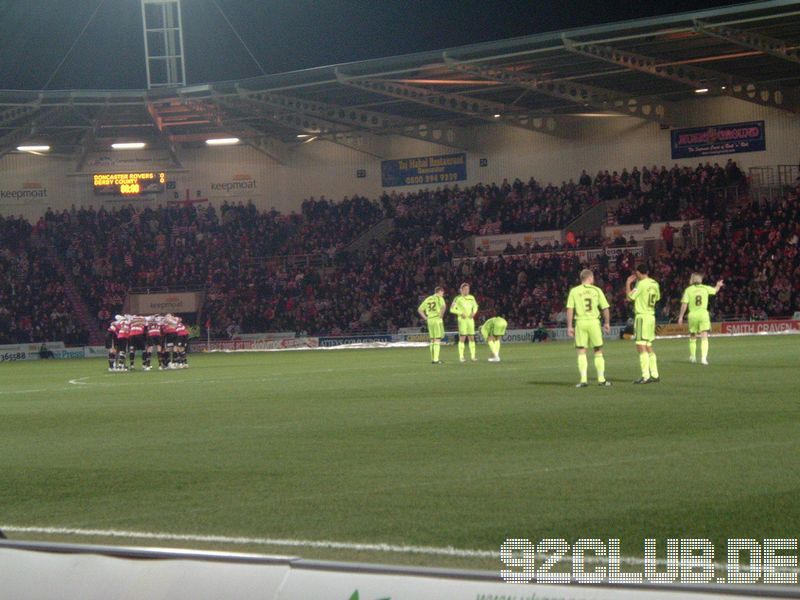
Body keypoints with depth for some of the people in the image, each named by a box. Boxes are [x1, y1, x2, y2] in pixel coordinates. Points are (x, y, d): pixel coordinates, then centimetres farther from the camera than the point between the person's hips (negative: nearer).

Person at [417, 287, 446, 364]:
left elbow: (420, 309, 16)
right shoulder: (439, 298, -2)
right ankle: (435, 359, -12)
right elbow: (443, 306, -24)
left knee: (432, 340, 13)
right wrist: (441, 316, -11)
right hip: (437, 320, -6)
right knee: (437, 340, -6)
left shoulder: (428, 299, 17)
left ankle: (433, 359, 15)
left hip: (430, 320, 6)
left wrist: (426, 318, 13)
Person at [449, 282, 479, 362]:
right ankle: (461, 356, -4)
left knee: (472, 338, 5)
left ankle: (473, 356, 10)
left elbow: (475, 306, 22)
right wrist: (461, 313, -16)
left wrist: (474, 312, 2)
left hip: (470, 319, 5)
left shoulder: (471, 297, 8)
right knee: (462, 338, -7)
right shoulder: (458, 298, -6)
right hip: (462, 320, -5)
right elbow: (452, 309, -5)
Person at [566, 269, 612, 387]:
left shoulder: (574, 291, 3)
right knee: (598, 351, 10)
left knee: (581, 352, 4)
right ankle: (601, 379, 13)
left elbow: (570, 309, -3)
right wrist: (607, 323, 16)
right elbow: (605, 308, 4)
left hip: (580, 322, 0)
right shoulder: (597, 290, 3)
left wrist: (569, 326, 1)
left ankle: (584, 380, -3)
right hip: (594, 321, 0)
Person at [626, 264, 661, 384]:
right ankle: (654, 375, 13)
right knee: (648, 347, 14)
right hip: (651, 316, 8)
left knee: (641, 346, -9)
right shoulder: (654, 283, 10)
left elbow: (630, 296, -12)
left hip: (642, 316, -8)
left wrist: (628, 283, 2)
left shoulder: (641, 284, -13)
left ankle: (645, 376, -15)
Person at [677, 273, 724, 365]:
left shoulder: (688, 290, -1)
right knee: (704, 337, -4)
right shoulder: (705, 288, 5)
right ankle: (704, 358, -17)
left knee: (692, 337, 17)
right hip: (703, 313, 0)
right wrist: (718, 285, 48)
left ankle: (693, 357, 29)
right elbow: (715, 290, 26)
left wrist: (681, 317, 0)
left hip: (693, 314, 0)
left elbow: (684, 304, -6)